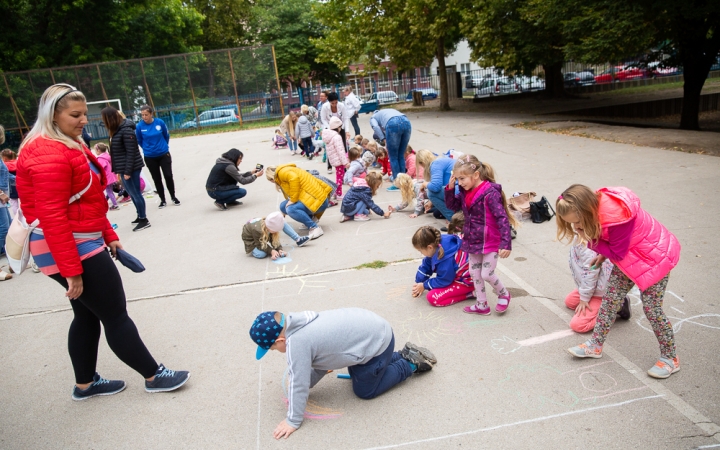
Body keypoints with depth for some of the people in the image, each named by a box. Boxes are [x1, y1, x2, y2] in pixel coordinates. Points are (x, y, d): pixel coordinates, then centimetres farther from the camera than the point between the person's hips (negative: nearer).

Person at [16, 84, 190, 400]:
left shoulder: (68, 145, 13)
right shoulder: (48, 155, -21)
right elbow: (52, 218, -25)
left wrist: (109, 236, 18)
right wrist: (72, 270, -24)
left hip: (83, 244, 11)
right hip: (71, 251, -11)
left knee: (88, 315, 19)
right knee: (116, 316, 0)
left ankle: (85, 384, 34)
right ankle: (153, 376, 14)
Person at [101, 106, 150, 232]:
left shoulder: (126, 130, -17)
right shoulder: (117, 130, 12)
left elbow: (131, 152, -20)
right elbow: (117, 151, 14)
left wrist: (127, 171, -20)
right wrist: (119, 169, 13)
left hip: (130, 168, -9)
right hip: (123, 168, 9)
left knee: (135, 193, -3)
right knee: (132, 193, 16)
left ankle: (144, 220, 6)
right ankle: (140, 216, 28)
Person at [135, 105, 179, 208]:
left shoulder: (160, 122, -12)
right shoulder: (139, 126, -12)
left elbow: (166, 136, 5)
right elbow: (139, 141, 4)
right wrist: (147, 149, 10)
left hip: (164, 154, 0)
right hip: (150, 157, 1)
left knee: (168, 176, 1)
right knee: (157, 179, 9)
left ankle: (173, 197, 20)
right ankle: (162, 200, 21)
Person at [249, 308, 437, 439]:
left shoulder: (295, 342, -26)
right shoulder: (298, 323, 1)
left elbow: (298, 382, -19)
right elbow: (321, 355, 11)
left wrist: (293, 420, -5)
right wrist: (301, 390, 13)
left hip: (377, 342, -9)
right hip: (374, 328, 9)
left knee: (364, 390, 11)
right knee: (356, 375, 28)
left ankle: (410, 364, 16)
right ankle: (406, 355, 28)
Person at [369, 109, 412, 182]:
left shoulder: (373, 118, 29)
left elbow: (375, 127, 3)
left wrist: (384, 139, 5)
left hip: (393, 124, -5)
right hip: (406, 122, 5)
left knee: (393, 157, 9)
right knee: (401, 156, 18)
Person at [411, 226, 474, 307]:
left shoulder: (445, 259, -34)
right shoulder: (436, 244, -9)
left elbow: (444, 281, -20)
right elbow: (426, 266, 4)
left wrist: (424, 286, -7)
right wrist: (418, 283, 7)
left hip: (466, 281, -9)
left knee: (433, 297, -18)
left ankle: (468, 293, -8)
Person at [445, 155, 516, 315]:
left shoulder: (490, 193, -24)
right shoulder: (465, 192, 0)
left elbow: (502, 218, -25)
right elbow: (453, 205, 13)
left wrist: (506, 243, -30)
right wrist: (450, 188, -4)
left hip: (490, 242, -8)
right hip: (473, 240, 8)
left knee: (487, 274, -3)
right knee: (474, 272, 14)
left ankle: (504, 295, 27)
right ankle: (481, 304, 29)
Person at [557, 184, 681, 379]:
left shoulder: (615, 216, -38)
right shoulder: (596, 206, -14)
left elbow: (617, 253, -25)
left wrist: (592, 241, -26)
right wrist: (603, 255, 1)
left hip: (654, 257, -8)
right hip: (628, 255, 8)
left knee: (652, 309, 1)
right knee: (610, 299, 9)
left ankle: (670, 358, 21)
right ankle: (595, 345, 20)